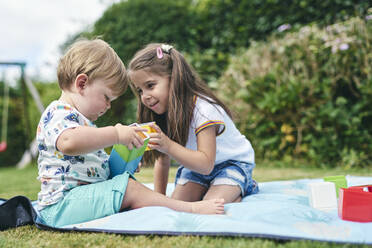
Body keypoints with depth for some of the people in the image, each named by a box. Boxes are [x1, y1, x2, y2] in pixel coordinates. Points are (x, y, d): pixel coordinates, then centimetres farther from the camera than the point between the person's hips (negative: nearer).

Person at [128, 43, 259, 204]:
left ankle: (243, 189, 2)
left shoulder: (203, 109, -32)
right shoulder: (163, 114, -8)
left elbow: (206, 165, -37)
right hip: (197, 165, 6)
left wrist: (168, 146, -49)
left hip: (232, 163, -6)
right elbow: (162, 161, 1)